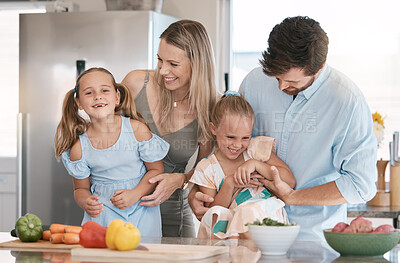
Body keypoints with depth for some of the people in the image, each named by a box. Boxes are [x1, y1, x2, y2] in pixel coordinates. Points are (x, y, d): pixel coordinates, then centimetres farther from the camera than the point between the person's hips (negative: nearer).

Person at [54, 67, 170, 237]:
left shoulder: (137, 129, -8)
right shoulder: (79, 147, -6)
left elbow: (156, 169, 0)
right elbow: (81, 188, 7)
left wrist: (135, 194, -15)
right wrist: (86, 203, -16)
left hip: (141, 211, 0)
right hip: (103, 213, 0)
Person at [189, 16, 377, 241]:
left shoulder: (349, 102, -13)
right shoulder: (255, 81, 1)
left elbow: (361, 184, -8)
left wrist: (291, 197, -9)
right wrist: (195, 192, 0)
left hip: (313, 233, -2)